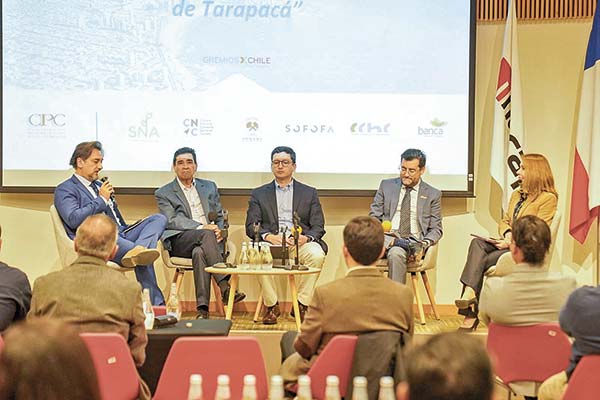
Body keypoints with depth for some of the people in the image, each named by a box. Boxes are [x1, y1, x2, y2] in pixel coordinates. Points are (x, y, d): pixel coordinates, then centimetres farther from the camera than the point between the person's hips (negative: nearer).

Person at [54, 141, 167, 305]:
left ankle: (138, 250, -43)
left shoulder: (100, 185, 32)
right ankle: (155, 303, -36)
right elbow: (74, 220, -14)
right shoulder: (65, 190, 6)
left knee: (159, 218, -14)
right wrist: (101, 199, -7)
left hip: (121, 236, 8)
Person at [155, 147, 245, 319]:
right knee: (206, 235, -35)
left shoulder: (209, 187, 25)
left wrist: (219, 230, -4)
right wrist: (202, 227, -18)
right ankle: (225, 288, -44)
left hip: (209, 238, 2)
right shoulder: (163, 193, 13)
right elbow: (172, 220, -3)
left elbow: (220, 216, 22)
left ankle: (202, 308, -43)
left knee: (199, 252, -36)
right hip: (179, 242, -2)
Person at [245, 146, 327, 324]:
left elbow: (318, 227, 9)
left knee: (317, 255, -33)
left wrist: (305, 238, -15)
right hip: (271, 243, 0)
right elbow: (251, 226, 6)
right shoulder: (259, 194, 18)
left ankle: (302, 305, -18)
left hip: (300, 243, 0)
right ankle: (272, 306, -18)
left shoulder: (309, 193, 18)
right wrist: (269, 237, -15)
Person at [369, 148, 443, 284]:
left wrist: (425, 244, -11)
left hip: (414, 242, -1)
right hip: (388, 237, 1)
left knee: (395, 253, -37)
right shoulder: (386, 185, 15)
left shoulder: (433, 194, 12)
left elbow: (436, 229, 12)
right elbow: (374, 217, 13)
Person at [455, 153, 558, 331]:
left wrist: (512, 242, -19)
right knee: (477, 243, -25)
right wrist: (507, 234, -1)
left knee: (481, 260, -27)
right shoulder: (516, 195, 23)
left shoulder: (548, 198, -4)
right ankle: (470, 294, -41)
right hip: (509, 244, 7)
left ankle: (471, 313, -25)